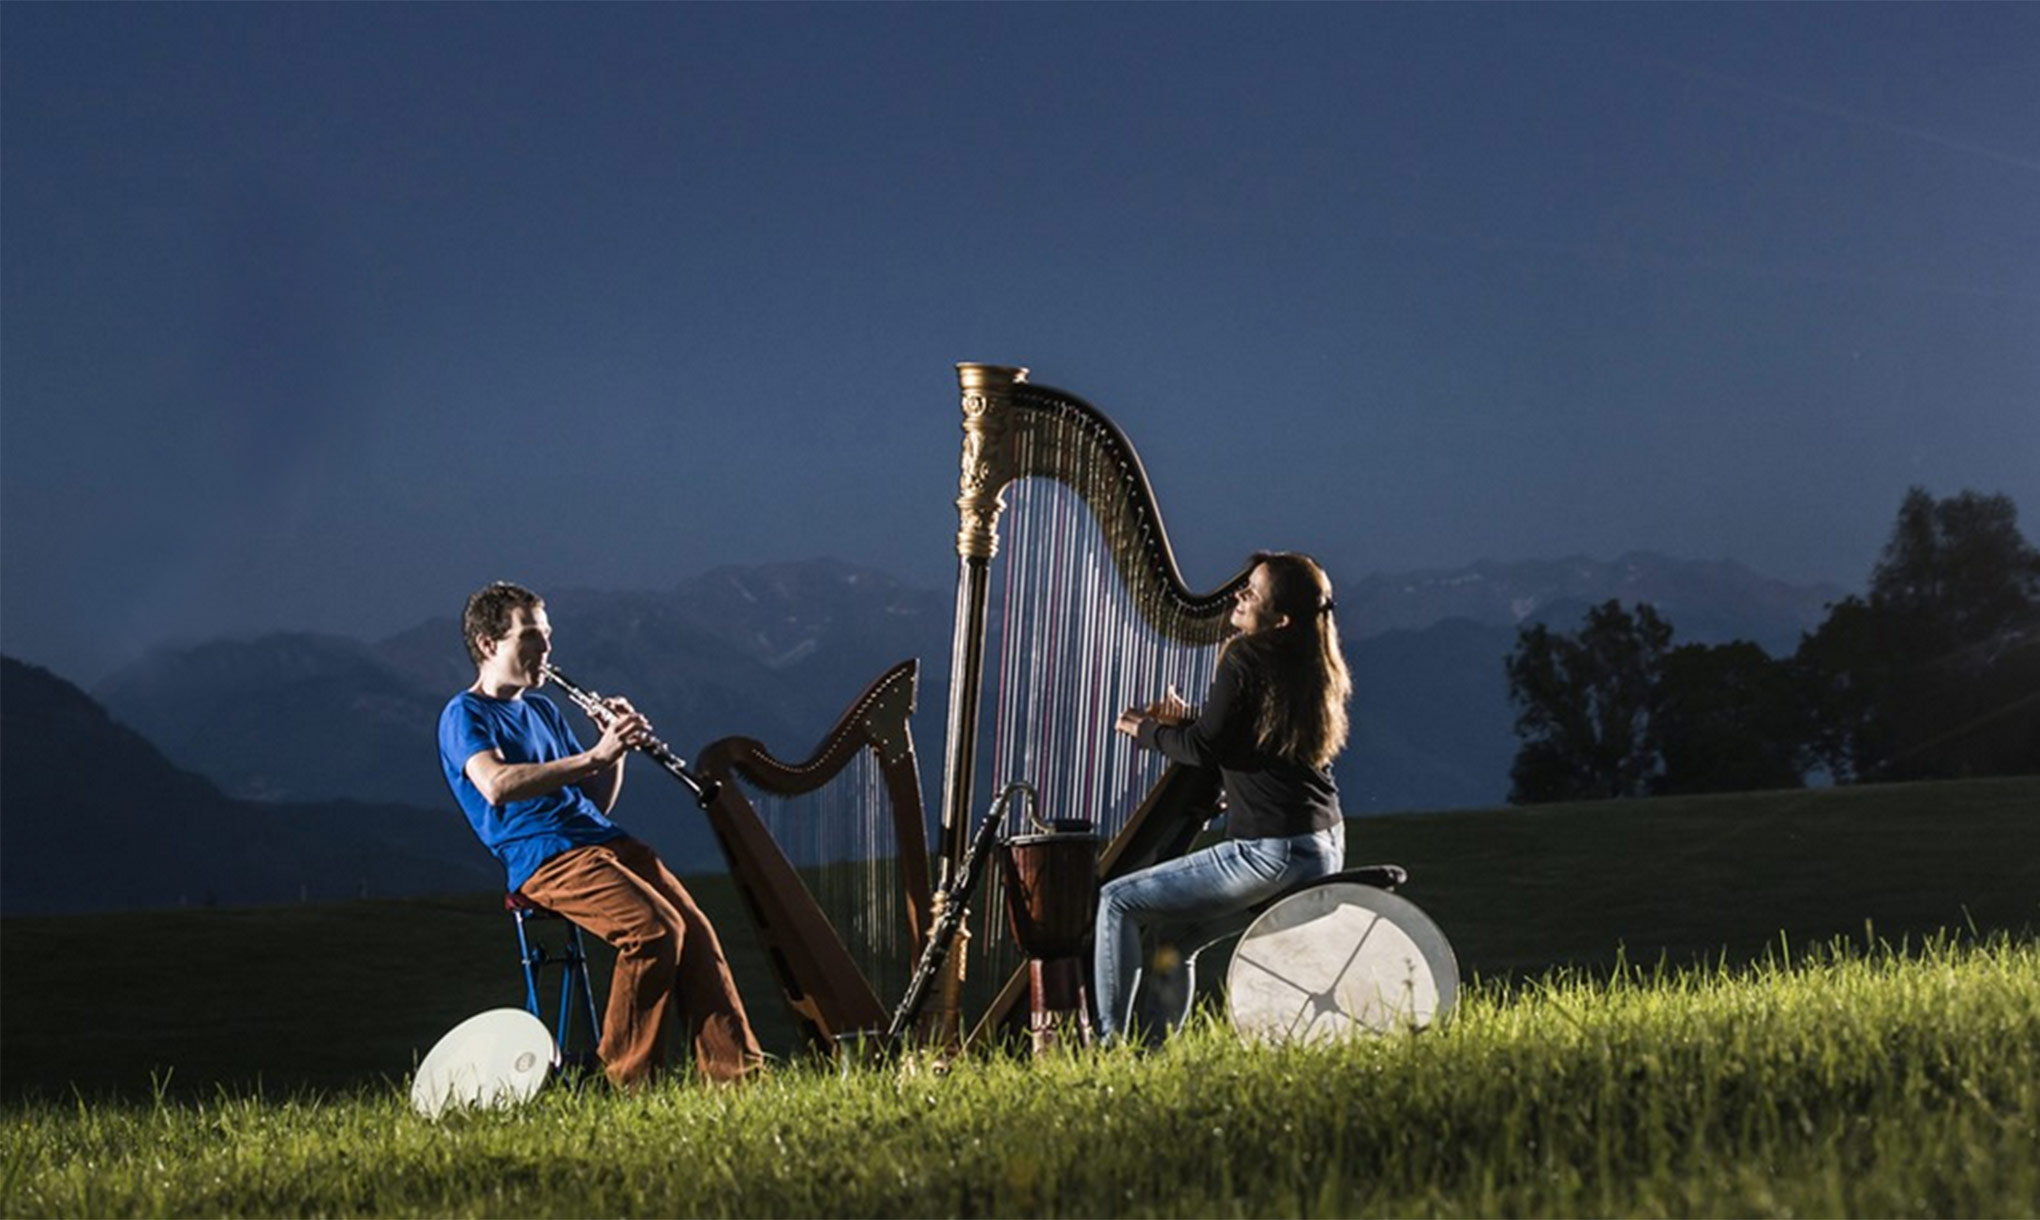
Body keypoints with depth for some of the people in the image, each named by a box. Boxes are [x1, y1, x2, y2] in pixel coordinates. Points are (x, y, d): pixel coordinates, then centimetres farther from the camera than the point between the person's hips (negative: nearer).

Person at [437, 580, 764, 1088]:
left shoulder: (542, 711, 26)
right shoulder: (464, 716, 2)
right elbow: (496, 785, -20)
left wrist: (618, 746, 6)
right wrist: (592, 757, -21)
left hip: (602, 840, 8)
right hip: (542, 857, -7)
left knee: (695, 928, -14)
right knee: (655, 927, -28)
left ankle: (735, 1071, -17)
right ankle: (629, 1080, -20)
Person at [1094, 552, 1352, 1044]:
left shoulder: (1245, 658, -13)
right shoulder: (1311, 668, 13)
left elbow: (1204, 749, -9)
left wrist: (1148, 731, 8)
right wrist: (1186, 720, 20)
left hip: (1270, 853, -9)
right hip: (1324, 850, 9)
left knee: (1118, 902, -2)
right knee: (1174, 937, 21)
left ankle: (1109, 1041, -4)